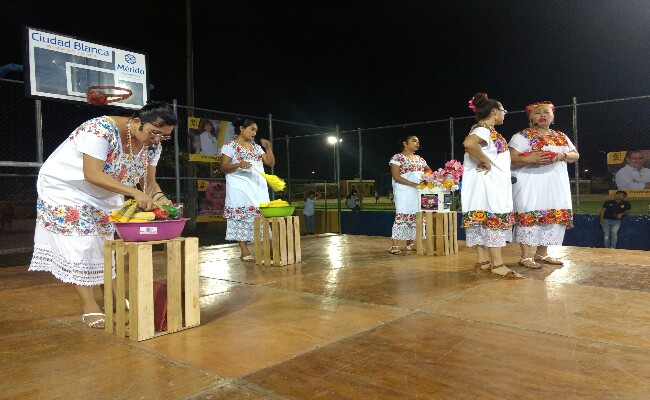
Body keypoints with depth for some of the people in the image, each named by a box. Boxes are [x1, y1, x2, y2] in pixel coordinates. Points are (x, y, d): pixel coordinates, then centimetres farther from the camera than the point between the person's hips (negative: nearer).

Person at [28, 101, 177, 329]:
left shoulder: (152, 144, -10)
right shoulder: (101, 129, -32)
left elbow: (149, 182, -6)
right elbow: (93, 175, -37)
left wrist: (159, 197, -28)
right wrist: (135, 193, -43)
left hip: (105, 196, 7)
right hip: (66, 189, -6)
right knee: (81, 247, -9)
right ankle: (90, 309, -2)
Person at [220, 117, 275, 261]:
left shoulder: (256, 146, 19)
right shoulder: (230, 145, 1)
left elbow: (271, 163, 16)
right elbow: (223, 167, -5)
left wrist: (268, 148, 2)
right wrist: (238, 165, -21)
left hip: (259, 187, 6)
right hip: (240, 188, -5)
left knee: (261, 216, 0)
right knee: (242, 216, -8)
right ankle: (244, 251, -4)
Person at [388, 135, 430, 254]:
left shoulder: (419, 159, 19)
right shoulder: (397, 157, -1)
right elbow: (396, 176, -11)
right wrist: (413, 184, -19)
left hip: (418, 192, 7)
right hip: (404, 192, -7)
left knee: (414, 217, 4)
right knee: (402, 216, -13)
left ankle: (410, 244, 12)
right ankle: (395, 246, -12)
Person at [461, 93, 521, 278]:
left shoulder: (485, 129, 17)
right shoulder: (484, 129, -13)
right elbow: (469, 143, -34)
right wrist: (486, 161, -24)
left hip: (493, 183, 10)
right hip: (488, 182, -10)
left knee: (484, 221, 9)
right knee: (494, 219, -9)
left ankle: (483, 261, 13)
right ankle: (497, 264, -7)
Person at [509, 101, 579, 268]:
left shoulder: (561, 136, 19)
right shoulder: (522, 136, -1)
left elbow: (575, 155, 15)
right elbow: (511, 157, -11)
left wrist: (561, 156, -7)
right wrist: (529, 159, -29)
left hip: (556, 185, 7)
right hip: (531, 184, -6)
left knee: (553, 217, 5)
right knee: (530, 216, -12)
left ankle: (542, 253, 16)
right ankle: (526, 257, -8)